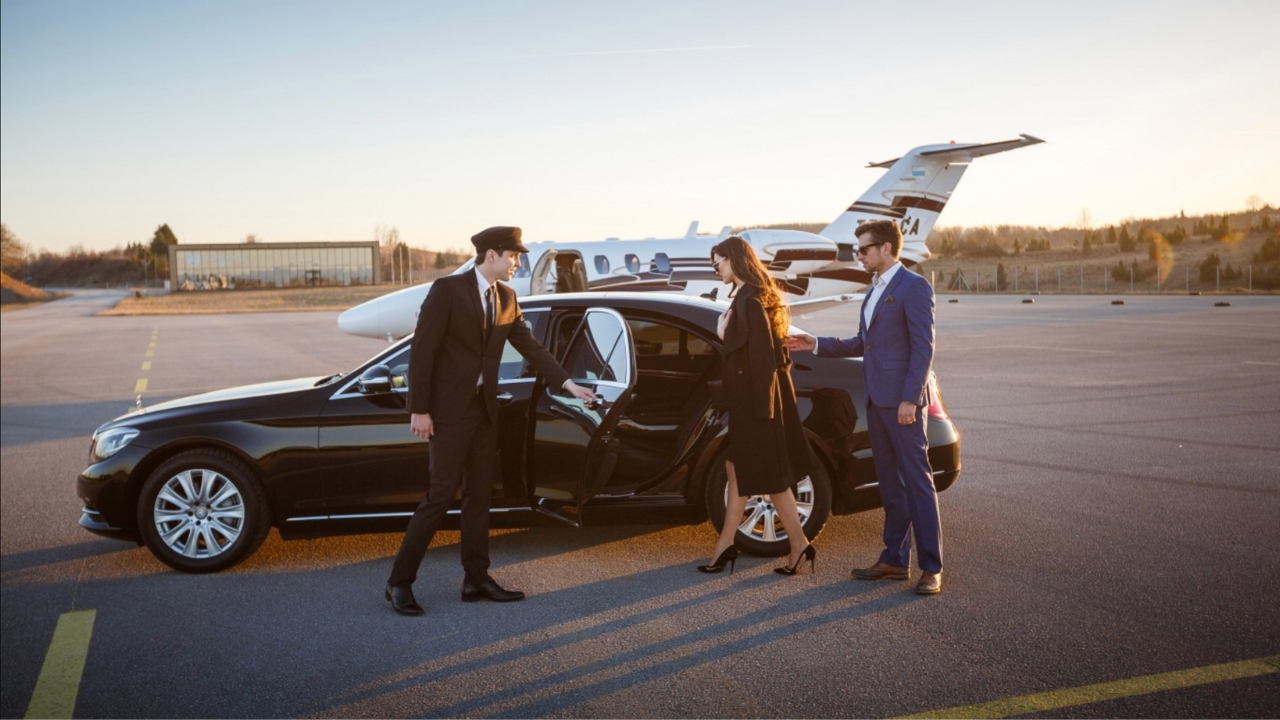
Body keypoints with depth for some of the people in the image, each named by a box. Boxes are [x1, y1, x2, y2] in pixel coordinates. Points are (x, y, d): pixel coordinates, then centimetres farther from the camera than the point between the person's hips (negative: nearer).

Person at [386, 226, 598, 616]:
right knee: (441, 494, -7)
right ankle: (400, 581, 4)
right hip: (450, 408, -7)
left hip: (485, 408, 7)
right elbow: (421, 350, -13)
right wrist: (419, 409, -16)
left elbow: (530, 346, 11)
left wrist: (568, 383, 4)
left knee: (479, 494, 10)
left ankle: (476, 579, 18)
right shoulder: (447, 289, -11)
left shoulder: (506, 298, 9)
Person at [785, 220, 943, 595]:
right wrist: (816, 345, 15)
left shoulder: (914, 287, -10)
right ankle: (895, 560, 20)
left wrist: (909, 399, -20)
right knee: (890, 482, 12)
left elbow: (923, 347, -15)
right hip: (877, 401, 9)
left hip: (902, 402, -9)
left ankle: (931, 568, 0)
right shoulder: (874, 291, 18)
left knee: (916, 480, -5)